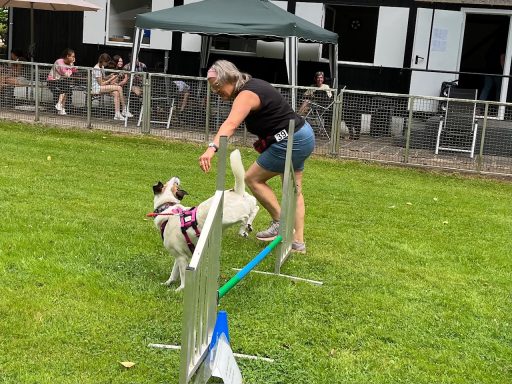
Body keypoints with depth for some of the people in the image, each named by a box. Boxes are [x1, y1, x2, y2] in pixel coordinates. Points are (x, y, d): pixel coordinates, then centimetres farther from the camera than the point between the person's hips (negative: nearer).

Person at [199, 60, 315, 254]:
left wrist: (212, 149, -51)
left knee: (253, 178, 0)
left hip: (290, 142, -11)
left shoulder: (246, 95, -21)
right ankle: (298, 241, 23)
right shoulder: (252, 84, 10)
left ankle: (280, 222, 7)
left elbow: (230, 125, -39)